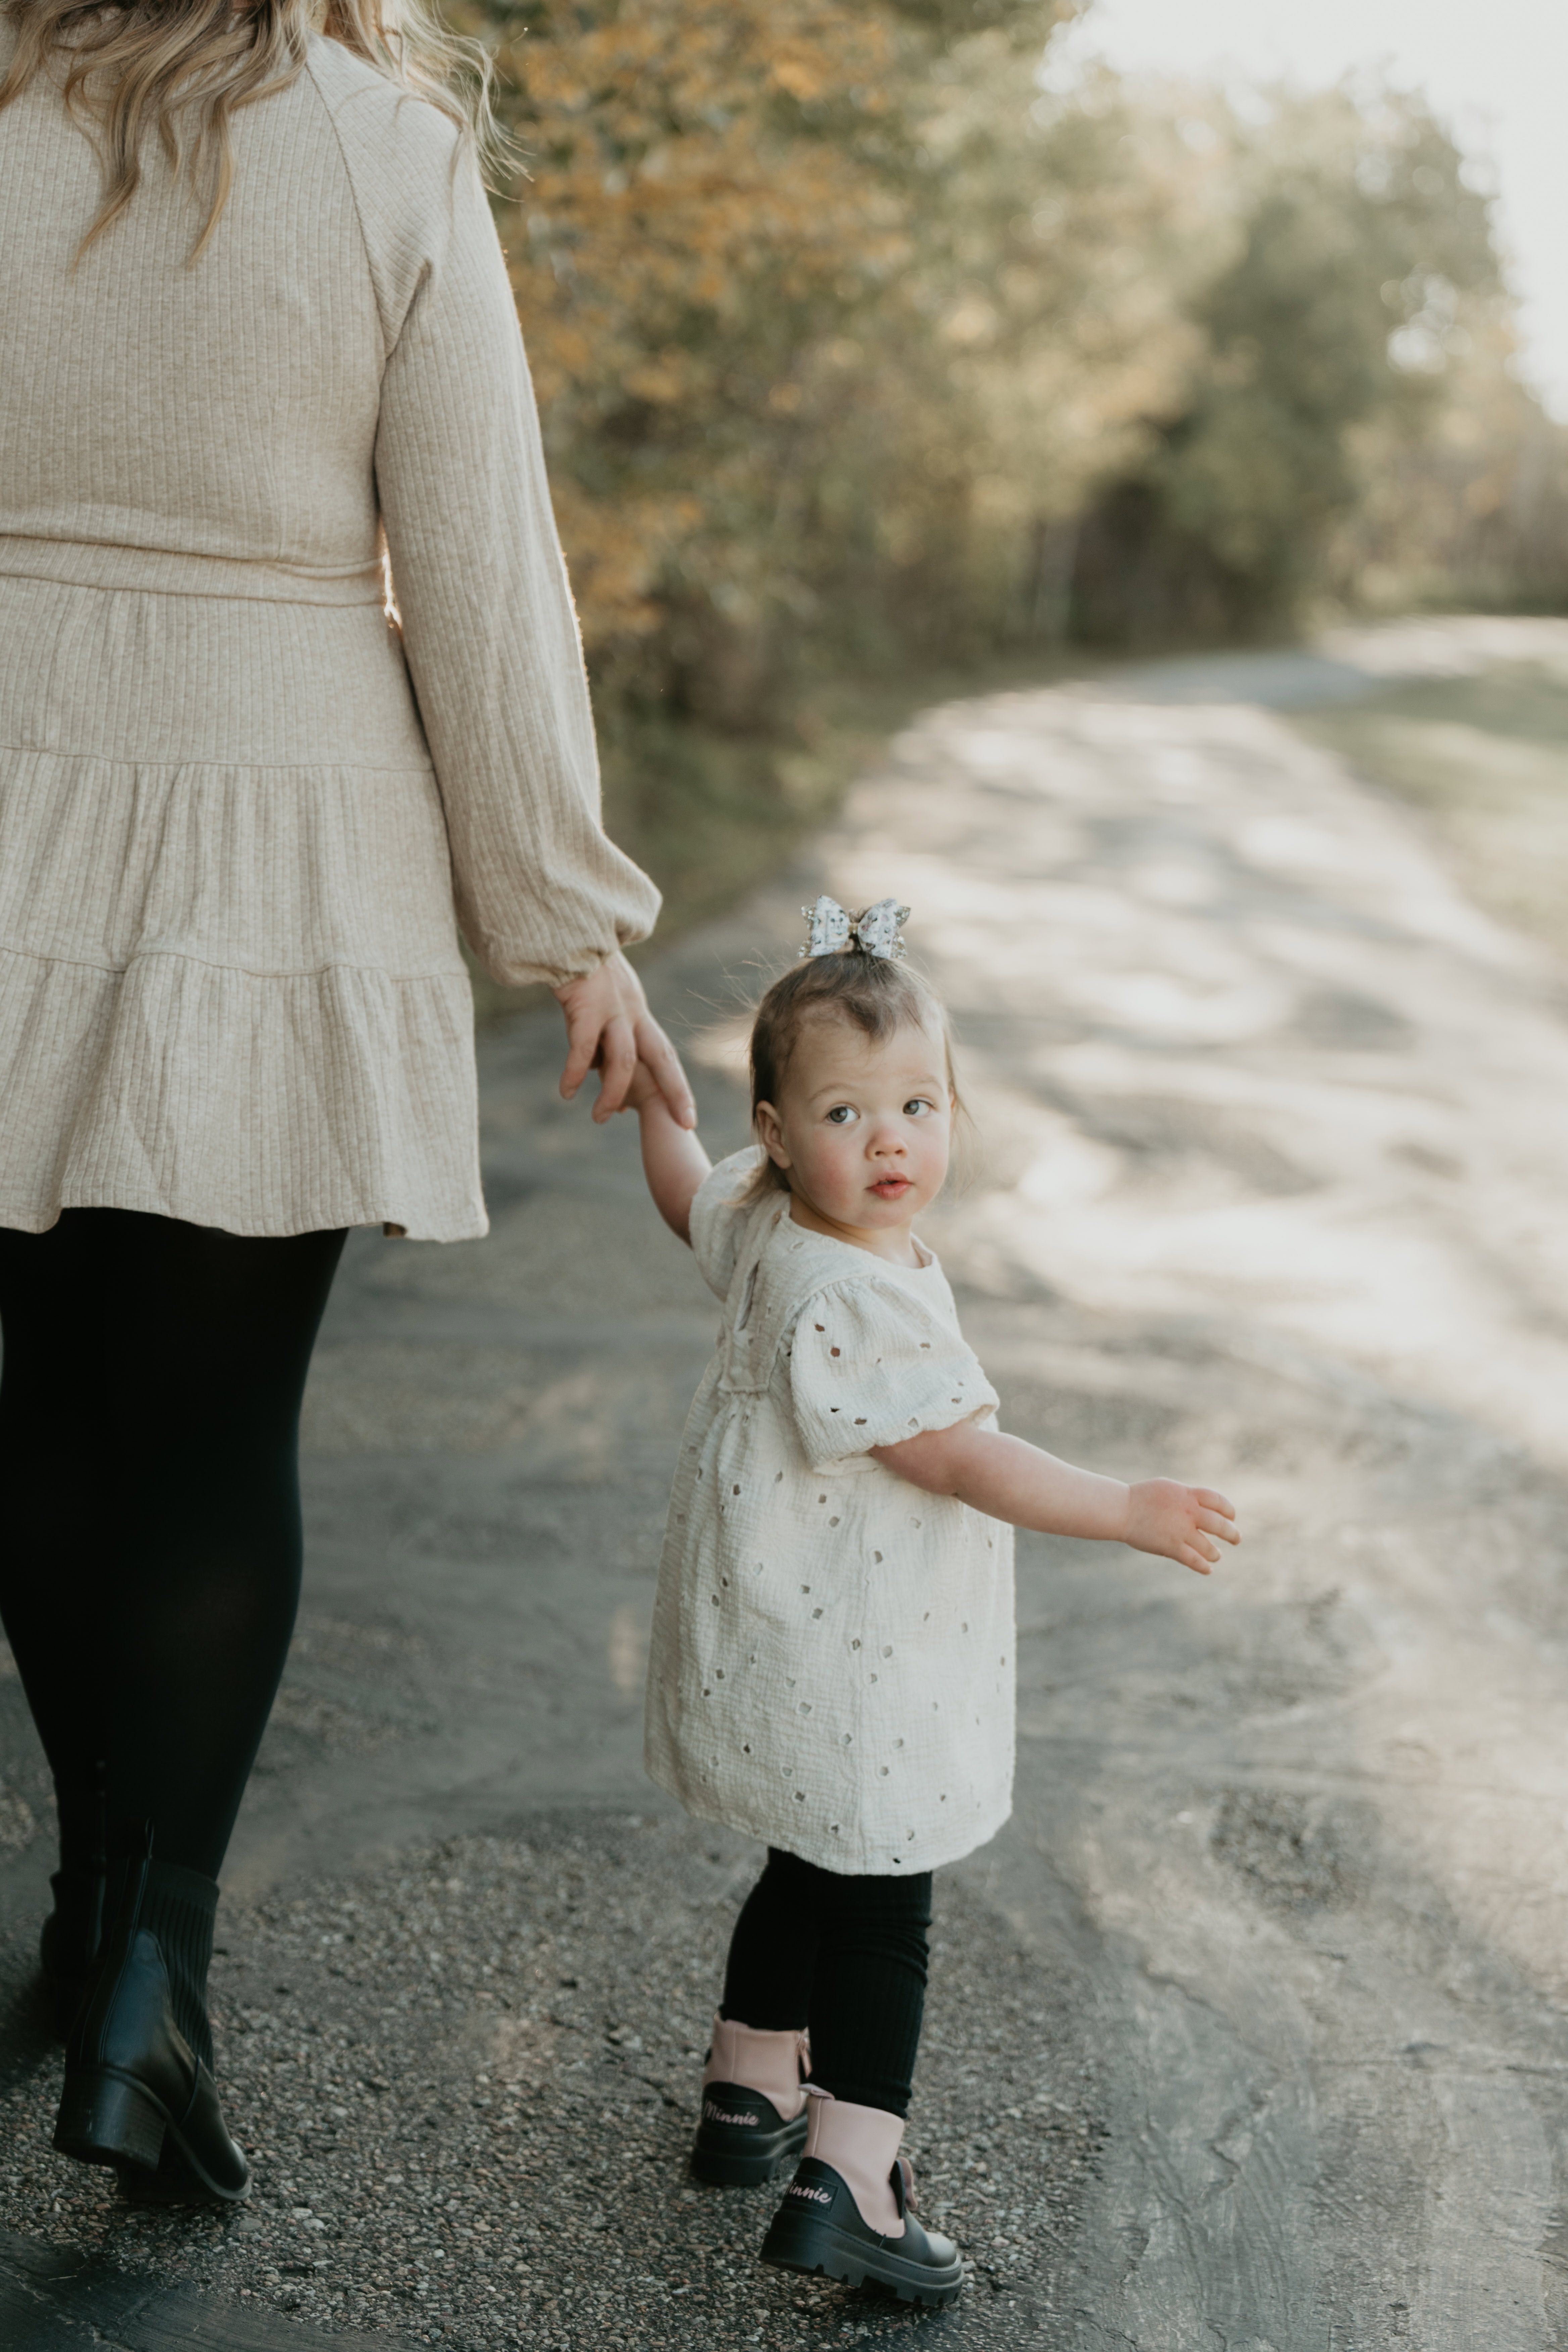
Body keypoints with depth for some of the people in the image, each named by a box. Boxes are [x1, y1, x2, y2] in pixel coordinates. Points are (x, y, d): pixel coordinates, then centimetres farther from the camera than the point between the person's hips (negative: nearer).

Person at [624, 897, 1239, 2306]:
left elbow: (688, 1194, 23)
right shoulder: (856, 1300, -28)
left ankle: (752, 2093, 40)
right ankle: (846, 2184, 3)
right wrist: (1129, 1514, -23)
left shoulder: (761, 1221, 0)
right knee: (880, 1912, 0)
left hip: (789, 1649, 10)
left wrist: (654, 1093, 40)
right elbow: (960, 1460, -26)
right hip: (847, 1672, -10)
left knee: (814, 1877, 25)